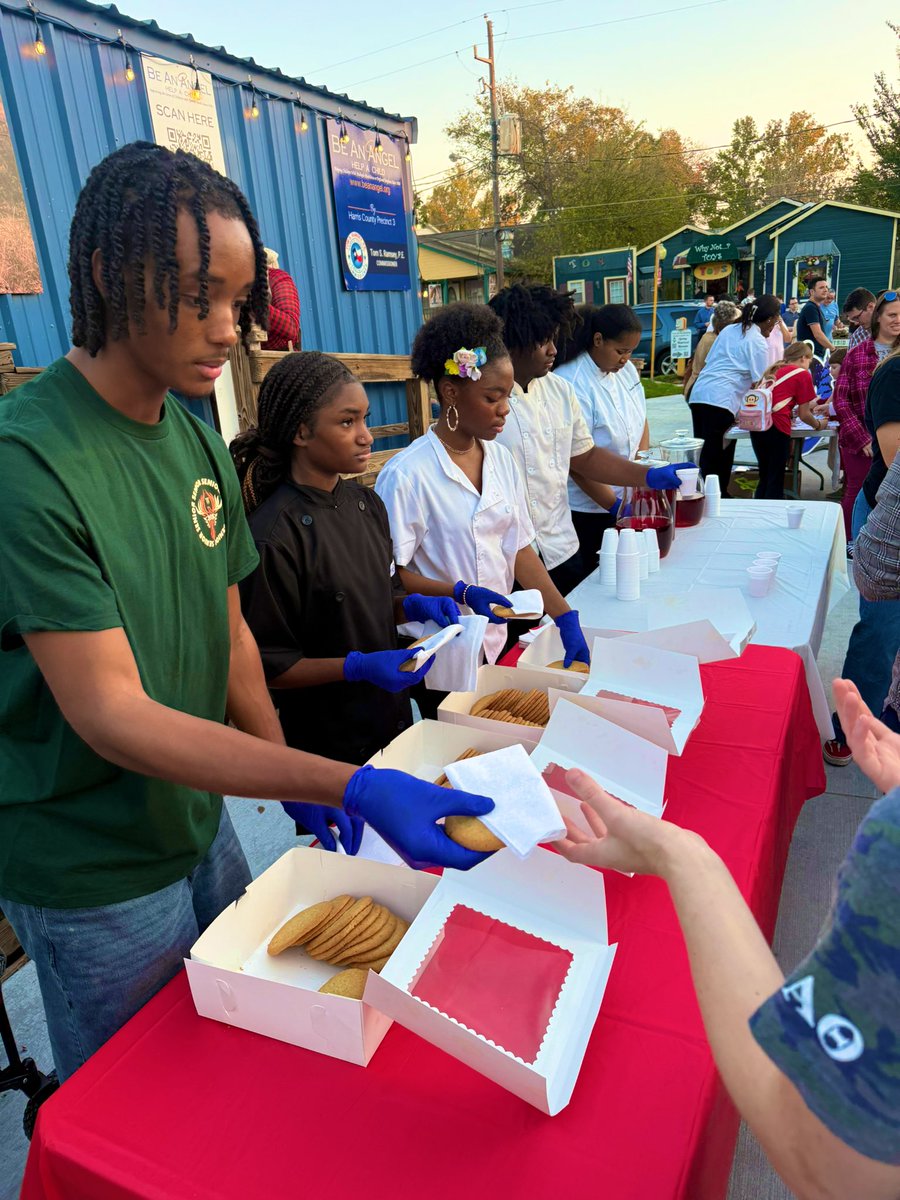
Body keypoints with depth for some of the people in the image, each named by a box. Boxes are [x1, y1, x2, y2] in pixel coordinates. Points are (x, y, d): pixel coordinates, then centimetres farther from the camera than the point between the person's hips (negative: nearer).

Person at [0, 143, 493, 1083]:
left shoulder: (197, 441, 0)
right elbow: (110, 714, -28)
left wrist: (299, 787, 0)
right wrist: (348, 786, -34)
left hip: (199, 824, 7)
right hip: (93, 880, -6)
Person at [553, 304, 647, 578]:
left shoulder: (626, 370, 4)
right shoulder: (571, 383, -21)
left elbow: (641, 422, 14)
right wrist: (615, 505, -20)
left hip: (626, 498, 7)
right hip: (588, 510, -7)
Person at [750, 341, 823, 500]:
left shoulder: (773, 369, 25)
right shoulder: (803, 374, 6)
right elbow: (804, 414, 8)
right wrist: (819, 425, 25)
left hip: (757, 422, 6)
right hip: (777, 426, -6)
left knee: (764, 477, 17)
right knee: (776, 480, 3)